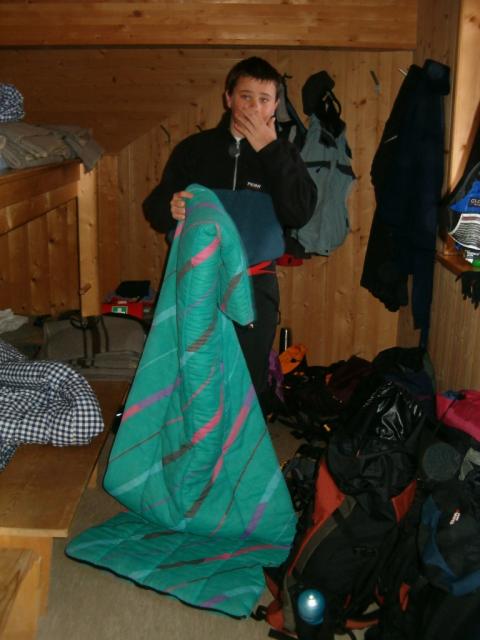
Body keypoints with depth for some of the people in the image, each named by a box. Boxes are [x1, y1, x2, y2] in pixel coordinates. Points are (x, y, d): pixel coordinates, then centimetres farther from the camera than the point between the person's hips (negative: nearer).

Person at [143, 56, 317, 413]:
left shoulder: (282, 155, 4)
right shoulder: (194, 149, 4)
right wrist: (170, 208, -20)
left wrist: (270, 150, -15)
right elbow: (154, 208, 5)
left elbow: (300, 214, -13)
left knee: (251, 379, 8)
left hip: (254, 285, 0)